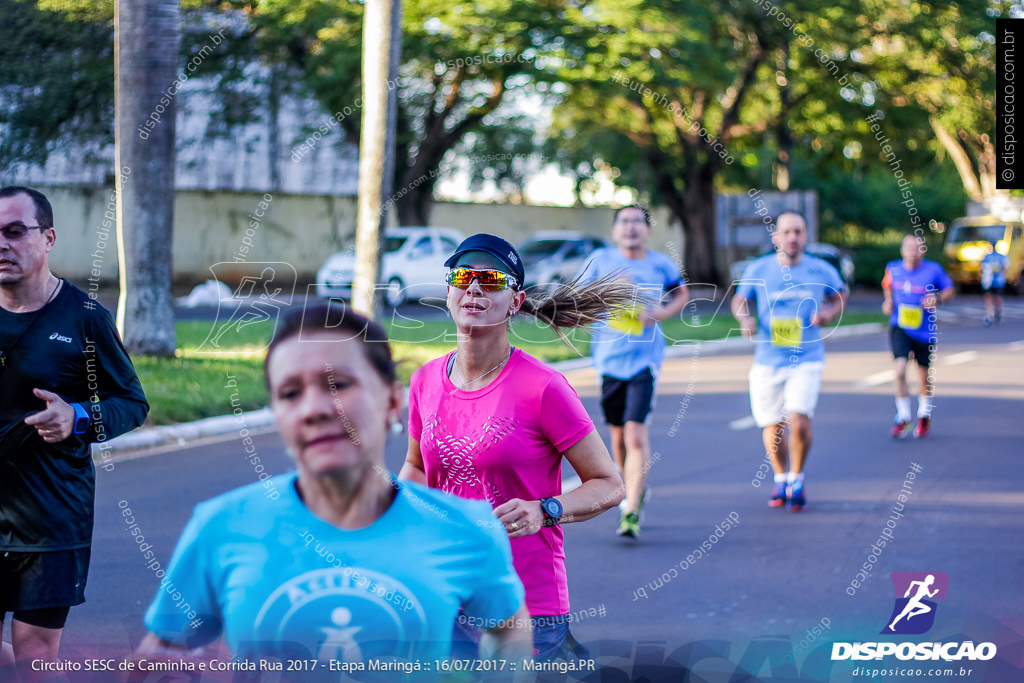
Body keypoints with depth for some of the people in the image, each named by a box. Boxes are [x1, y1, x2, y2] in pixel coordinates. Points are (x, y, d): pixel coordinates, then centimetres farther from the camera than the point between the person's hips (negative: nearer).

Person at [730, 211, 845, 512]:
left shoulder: (822, 271, 0)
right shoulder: (757, 270, 0)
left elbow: (839, 296, 18)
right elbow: (740, 300, 14)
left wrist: (829, 313, -4)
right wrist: (744, 318, -8)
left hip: (806, 360, -1)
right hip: (767, 361, 2)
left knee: (799, 421, -18)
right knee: (773, 426, 8)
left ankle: (797, 479, 6)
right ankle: (781, 479, 35)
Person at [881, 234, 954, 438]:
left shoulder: (933, 270, -8)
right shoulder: (893, 269, -1)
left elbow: (949, 290, 3)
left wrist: (938, 299, -18)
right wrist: (888, 301, 1)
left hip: (925, 330, 0)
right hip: (900, 327, 0)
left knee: (925, 375, 13)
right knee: (899, 369, -20)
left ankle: (924, 415, 39)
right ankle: (903, 418, -6)